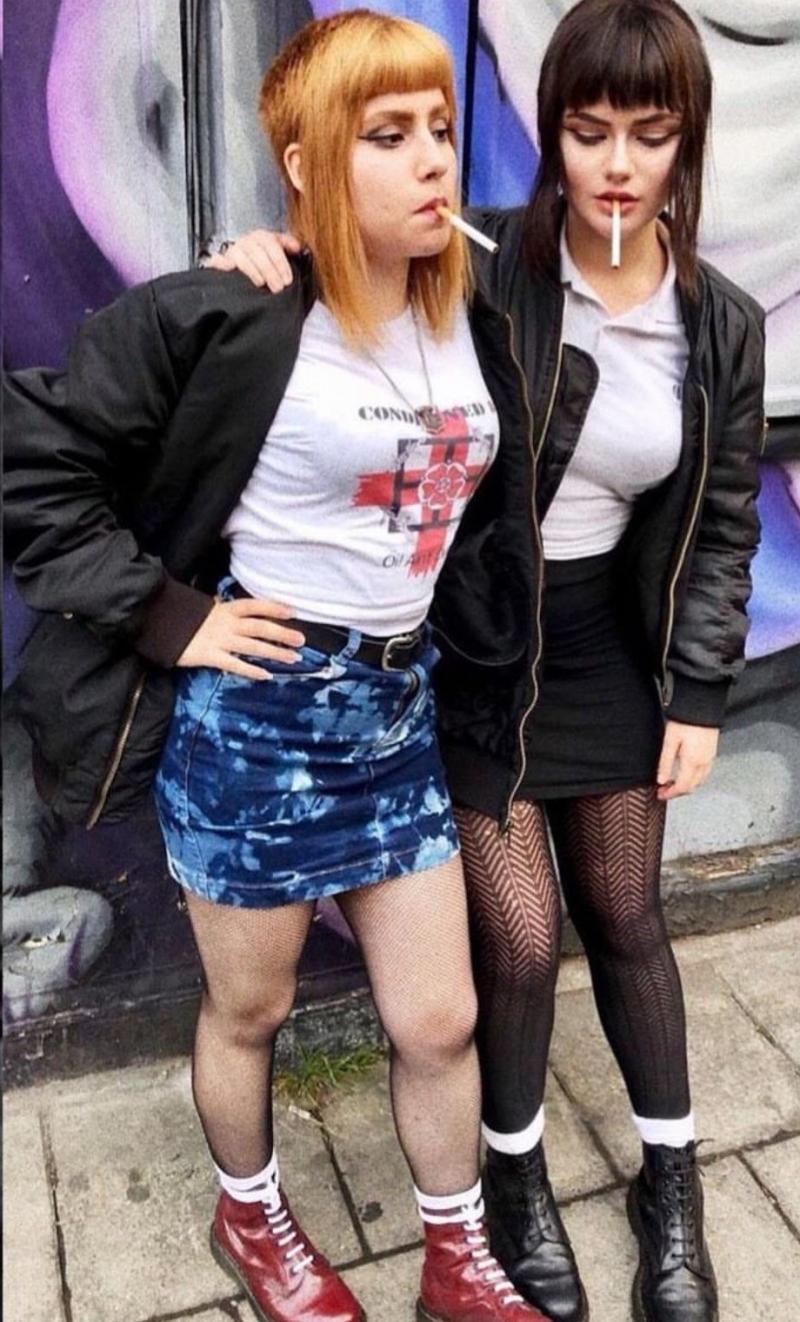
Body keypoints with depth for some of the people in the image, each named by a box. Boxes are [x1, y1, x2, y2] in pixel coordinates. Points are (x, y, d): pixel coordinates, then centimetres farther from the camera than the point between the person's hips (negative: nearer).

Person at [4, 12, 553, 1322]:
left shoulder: (475, 329, 4)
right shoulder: (222, 318, -16)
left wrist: (494, 667, 10)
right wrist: (166, 614, -16)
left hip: (396, 709, 5)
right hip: (250, 711, -5)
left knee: (441, 1019, 13)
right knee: (250, 1009, 17)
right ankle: (250, 1217, 49)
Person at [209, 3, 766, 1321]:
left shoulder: (723, 326, -1)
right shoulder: (478, 266, -13)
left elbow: (725, 520, 5)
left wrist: (700, 693, 1)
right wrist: (268, 254, -26)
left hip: (607, 644, 4)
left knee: (625, 915, 15)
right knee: (521, 934, 2)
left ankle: (672, 1180, 38)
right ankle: (517, 1174, 33)